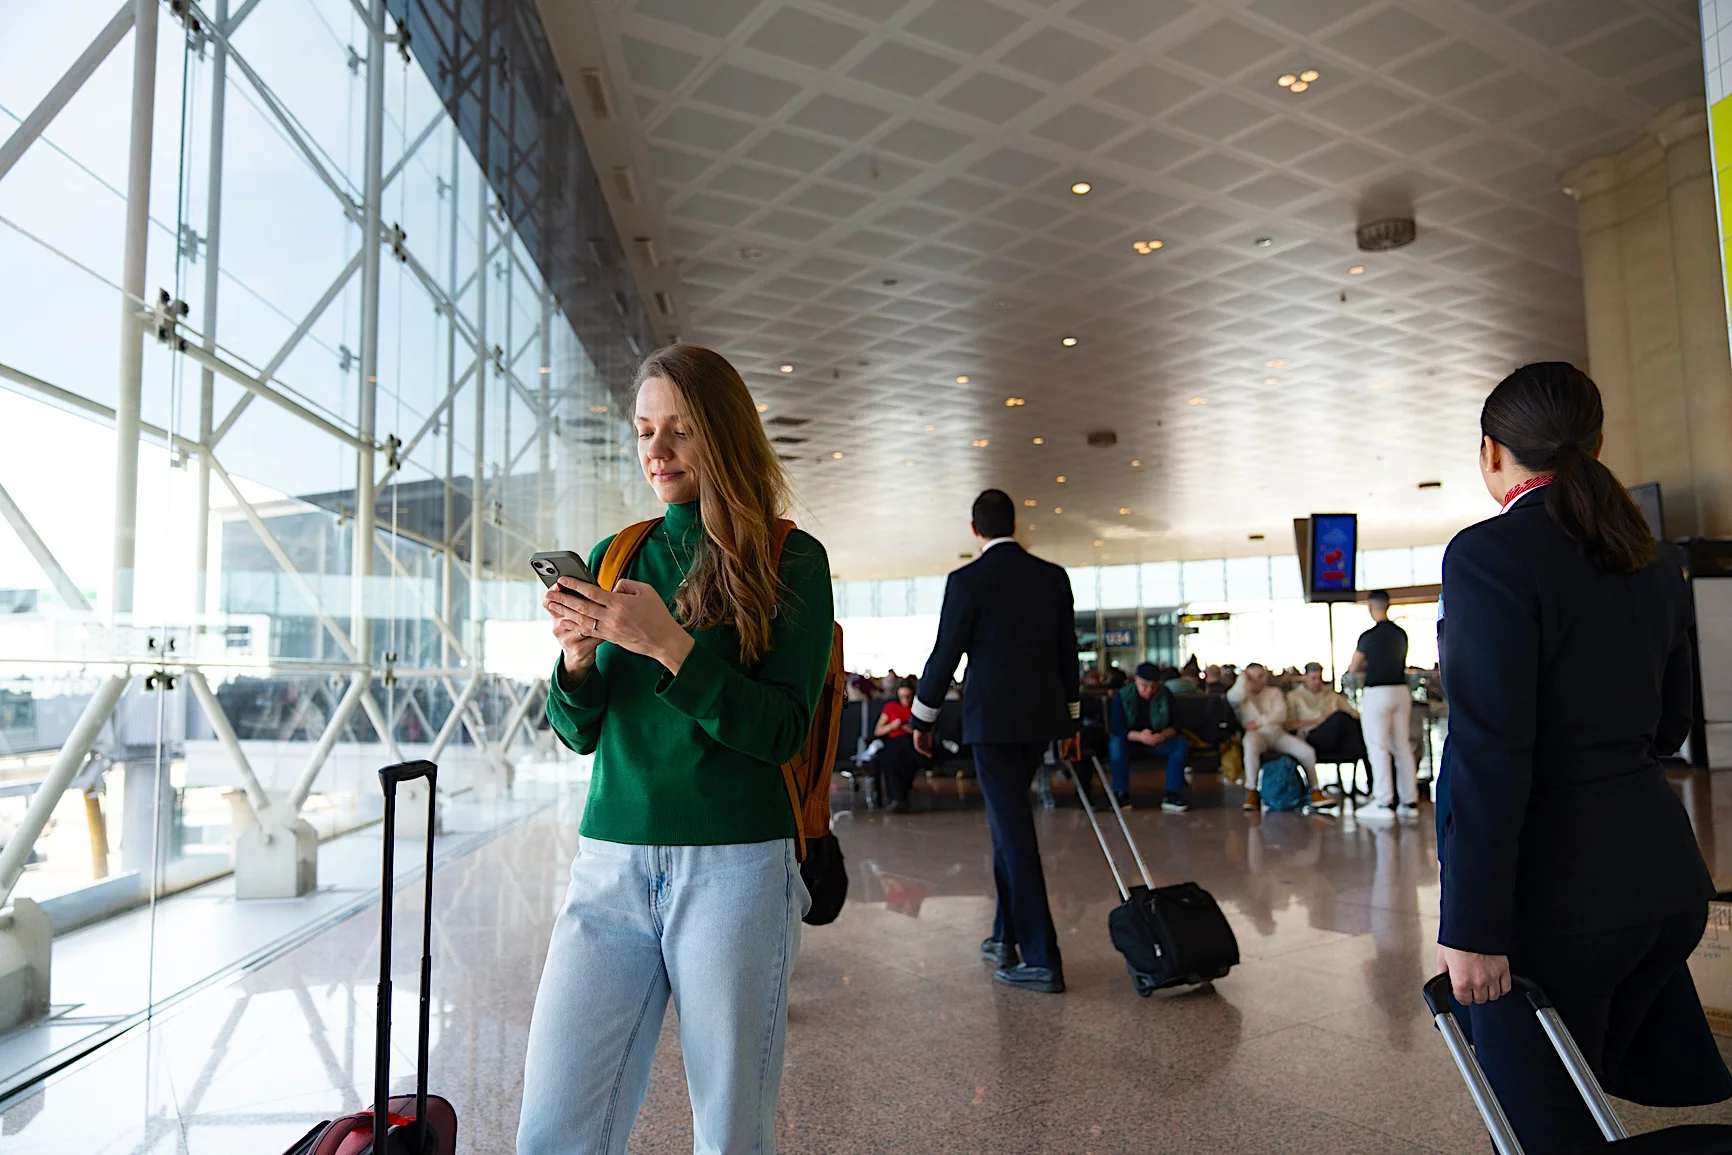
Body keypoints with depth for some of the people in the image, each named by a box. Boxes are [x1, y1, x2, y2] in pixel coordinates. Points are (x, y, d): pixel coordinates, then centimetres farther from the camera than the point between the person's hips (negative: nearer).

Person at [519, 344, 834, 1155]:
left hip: (736, 866, -3)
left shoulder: (790, 561, -1)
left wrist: (667, 643, -20)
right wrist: (577, 659, -10)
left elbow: (780, 731, -9)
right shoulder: (614, 559, 10)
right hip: (612, 865, 3)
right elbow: (579, 734, 11)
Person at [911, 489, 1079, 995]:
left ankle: (1042, 959, 0)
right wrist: (1070, 720, 20)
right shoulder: (1054, 576, 6)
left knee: (1014, 830, -2)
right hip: (1041, 715, 6)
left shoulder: (966, 580, -9)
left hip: (992, 720, -6)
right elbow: (1068, 654, 11)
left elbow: (944, 655, -7)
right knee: (1007, 820, 19)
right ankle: (1006, 936, 27)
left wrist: (922, 719, 5)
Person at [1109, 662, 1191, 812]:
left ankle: (1172, 795, -24)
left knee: (1181, 744, -25)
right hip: (1131, 742, -2)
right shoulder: (1122, 696, -11)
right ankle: (1121, 794, -27)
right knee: (1116, 744, -34)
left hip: (1159, 742, 2)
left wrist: (1163, 735, -31)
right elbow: (1117, 728, -18)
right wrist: (1139, 736, -36)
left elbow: (1174, 725, -7)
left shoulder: (1166, 695, -4)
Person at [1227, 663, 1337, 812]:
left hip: (1277, 734, 4)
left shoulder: (1274, 692, 20)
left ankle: (1314, 790, 0)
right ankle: (1251, 792, -36)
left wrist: (1259, 721, -10)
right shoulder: (1243, 694, 12)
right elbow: (1232, 698, -16)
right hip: (1256, 735, -4)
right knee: (1250, 741, -41)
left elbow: (1281, 715, 3)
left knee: (1307, 751, -19)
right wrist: (1244, 679, 0)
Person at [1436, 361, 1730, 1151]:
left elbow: (1488, 752, -22)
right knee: (1587, 1081, 26)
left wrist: (1470, 926, -19)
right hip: (1662, 873, 8)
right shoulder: (1649, 564, 8)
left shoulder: (1490, 555, -16)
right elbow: (1666, 726, 17)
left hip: (1551, 887, -8)